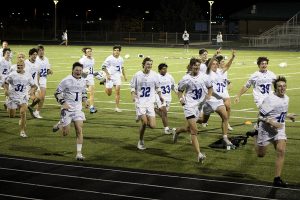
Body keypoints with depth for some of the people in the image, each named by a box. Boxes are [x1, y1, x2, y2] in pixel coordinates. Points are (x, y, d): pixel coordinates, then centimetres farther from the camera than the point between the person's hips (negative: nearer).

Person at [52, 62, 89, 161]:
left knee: (79, 130, -8)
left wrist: (85, 101, 3)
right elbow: (57, 93, -8)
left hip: (78, 109, 4)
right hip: (67, 109, -4)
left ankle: (79, 153, -3)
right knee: (65, 133, 2)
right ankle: (60, 125, 37)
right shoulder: (66, 81, -12)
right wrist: (63, 103, -20)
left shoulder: (83, 81, 5)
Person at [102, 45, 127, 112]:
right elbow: (103, 66, -8)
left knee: (118, 91, -8)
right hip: (110, 76, -3)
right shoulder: (109, 58, -11)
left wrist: (124, 76, 20)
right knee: (109, 93, 1)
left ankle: (117, 107, -2)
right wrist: (107, 74, -16)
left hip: (117, 76, 3)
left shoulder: (121, 59, 6)